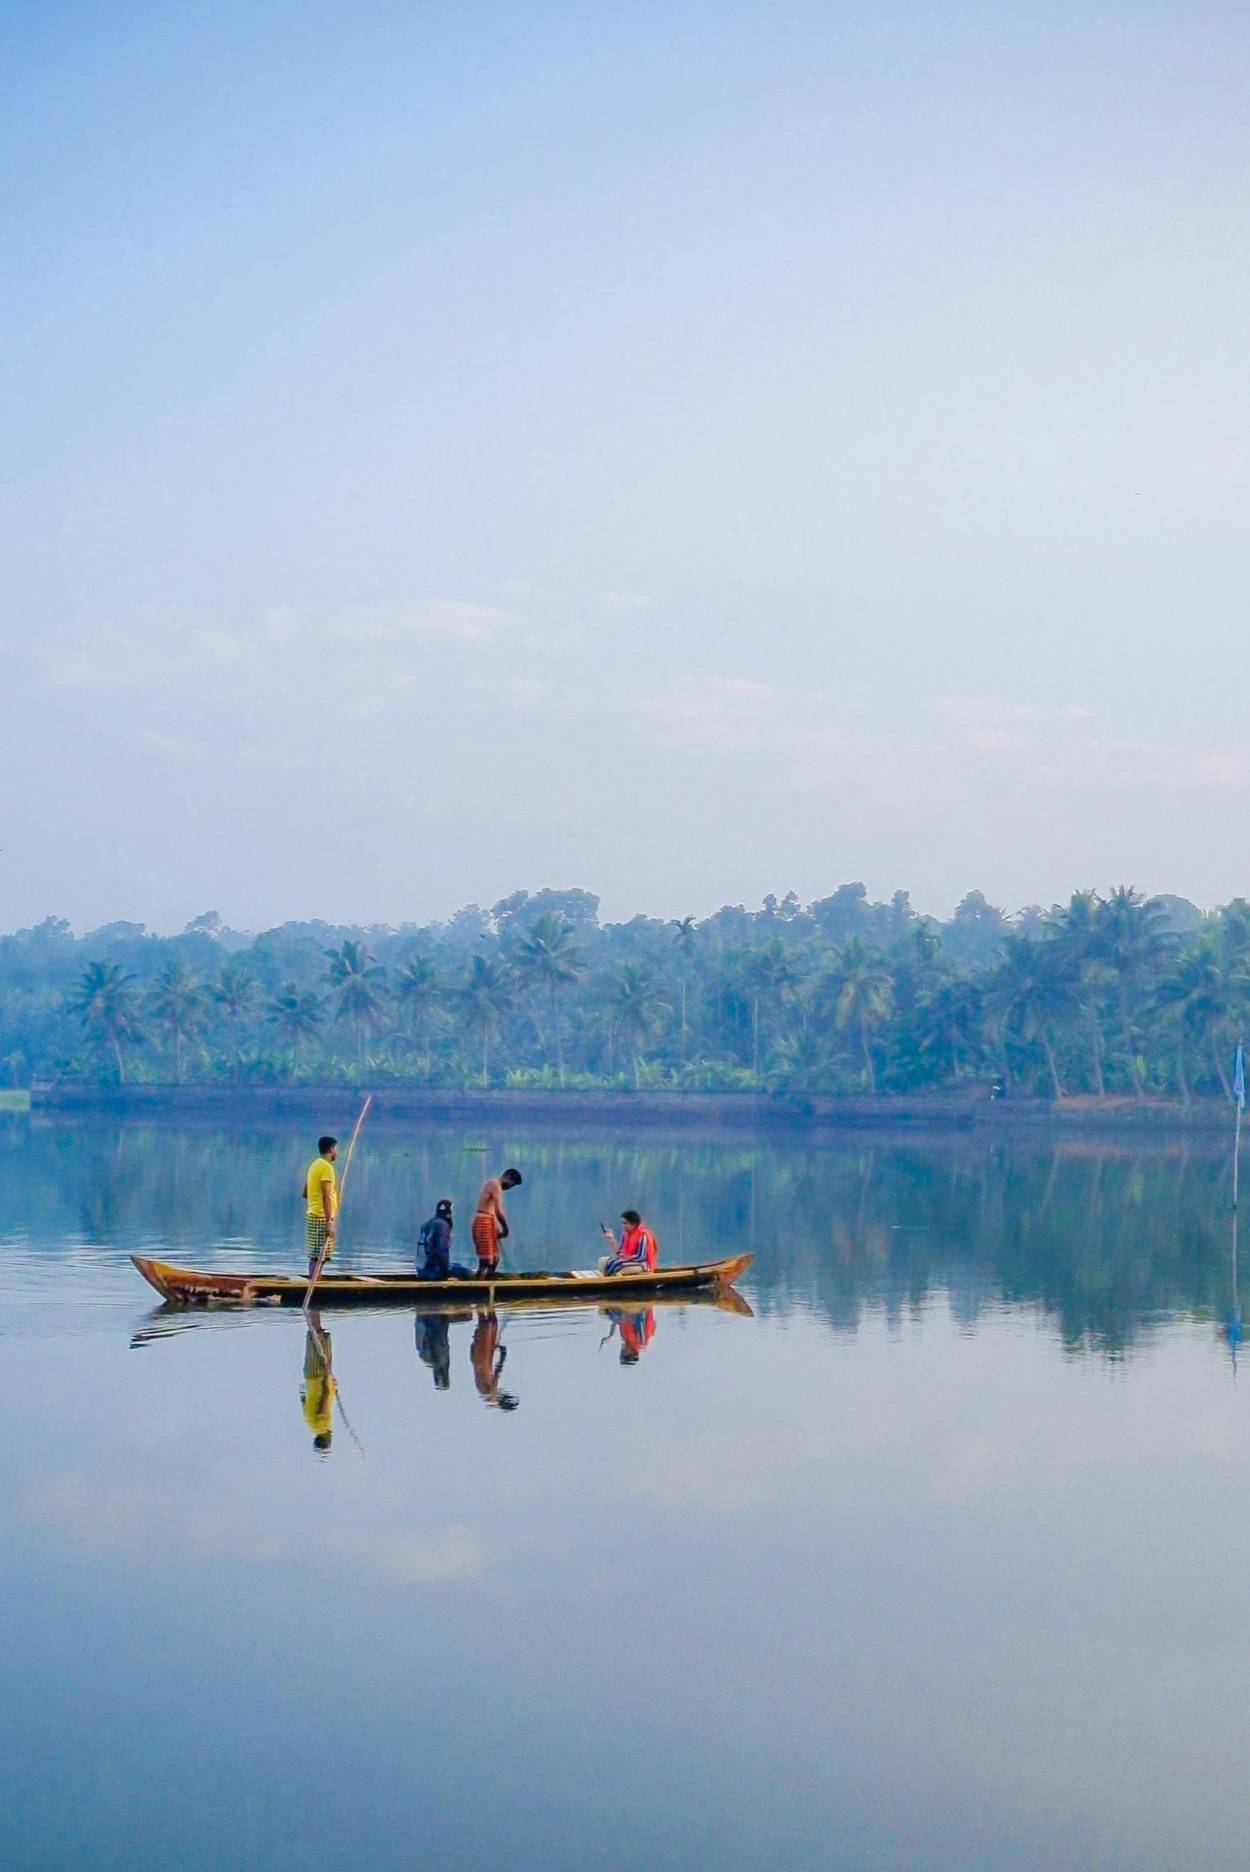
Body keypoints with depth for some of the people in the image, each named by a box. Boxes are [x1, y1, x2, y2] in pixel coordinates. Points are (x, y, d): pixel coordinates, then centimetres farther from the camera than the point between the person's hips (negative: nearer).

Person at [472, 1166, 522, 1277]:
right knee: (485, 1261, -13)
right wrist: (505, 1229, -6)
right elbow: (498, 1211, -16)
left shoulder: (492, 1184, 20)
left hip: (487, 1222, 10)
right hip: (485, 1222, -10)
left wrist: (497, 1229, 11)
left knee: (494, 1259, 13)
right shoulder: (496, 1185, -11)